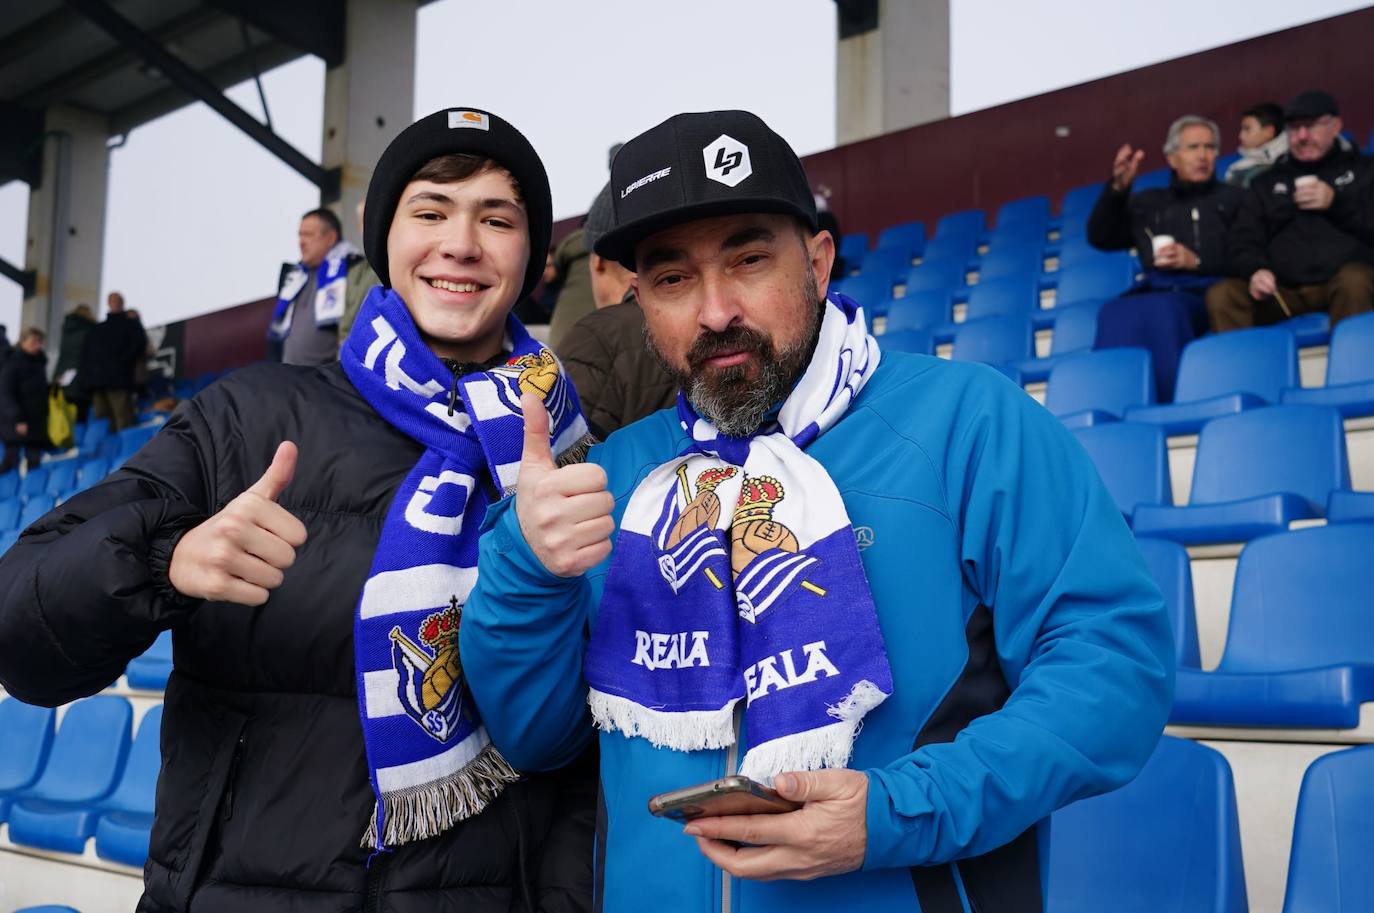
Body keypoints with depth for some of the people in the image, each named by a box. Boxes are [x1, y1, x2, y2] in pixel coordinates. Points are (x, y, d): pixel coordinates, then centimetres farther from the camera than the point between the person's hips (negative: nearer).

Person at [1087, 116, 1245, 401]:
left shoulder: (1233, 198, 23)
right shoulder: (1147, 203, 30)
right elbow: (1100, 238, 17)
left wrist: (1197, 262, -8)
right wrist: (1117, 189, 3)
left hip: (1206, 294, -2)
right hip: (1154, 290, 2)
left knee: (1162, 309, -39)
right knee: (1115, 313, -35)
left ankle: (1173, 407, -42)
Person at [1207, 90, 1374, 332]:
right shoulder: (1267, 182, 22)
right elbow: (1242, 240, 11)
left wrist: (1337, 203, -6)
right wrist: (1255, 270, -10)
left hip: (1342, 284, -2)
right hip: (1285, 291, 2)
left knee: (1354, 279, -37)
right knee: (1222, 295, -24)